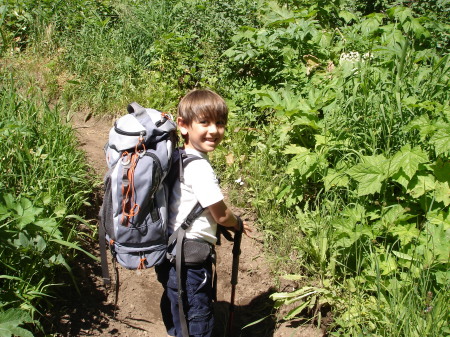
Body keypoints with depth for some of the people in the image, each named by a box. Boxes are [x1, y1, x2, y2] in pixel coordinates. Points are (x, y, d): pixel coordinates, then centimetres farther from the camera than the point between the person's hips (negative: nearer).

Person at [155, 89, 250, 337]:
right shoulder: (200, 167, -22)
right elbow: (221, 215, -14)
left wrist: (222, 225, 14)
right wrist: (237, 224, 6)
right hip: (190, 260, -9)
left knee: (175, 316, 26)